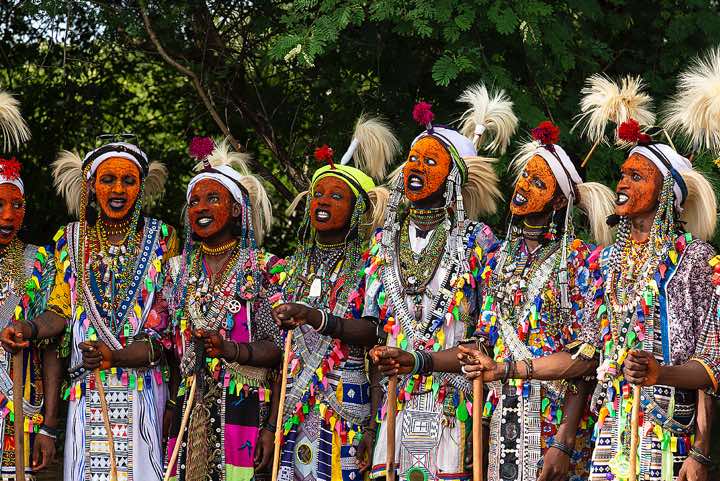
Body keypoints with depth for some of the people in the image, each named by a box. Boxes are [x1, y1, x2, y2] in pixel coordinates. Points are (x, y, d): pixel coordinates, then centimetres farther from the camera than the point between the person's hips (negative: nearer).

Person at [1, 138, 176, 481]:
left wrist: (116, 355, -13)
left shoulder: (161, 239, 4)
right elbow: (61, 311, 11)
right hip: (86, 385, 1)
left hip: (142, 385, -1)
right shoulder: (71, 240, 10)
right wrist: (30, 328, -12)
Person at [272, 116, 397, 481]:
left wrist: (316, 318, -26)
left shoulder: (368, 265, 0)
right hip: (292, 406, 4)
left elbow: (375, 333, -14)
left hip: (347, 408, -4)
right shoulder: (297, 266, 15)